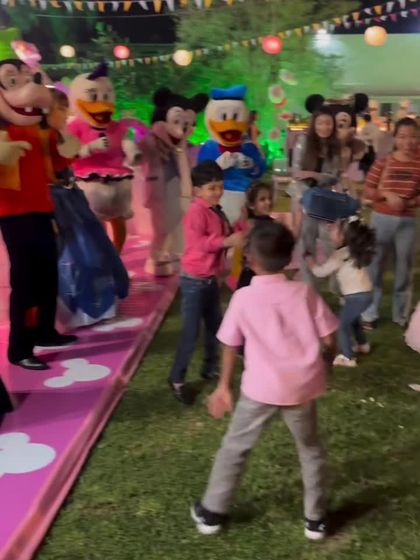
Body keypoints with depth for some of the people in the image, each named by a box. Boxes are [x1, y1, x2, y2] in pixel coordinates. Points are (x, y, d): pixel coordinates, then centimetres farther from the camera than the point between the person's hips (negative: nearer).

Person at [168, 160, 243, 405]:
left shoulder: (217, 211, 9)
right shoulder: (196, 211, -19)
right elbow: (196, 242, -33)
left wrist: (238, 233, 7)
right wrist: (227, 241, -37)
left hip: (211, 278, 9)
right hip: (194, 280, -9)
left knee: (215, 326, 19)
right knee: (191, 332, -5)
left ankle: (211, 368, 37)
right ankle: (177, 379, 7)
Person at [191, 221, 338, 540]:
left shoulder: (243, 298, -5)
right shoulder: (304, 292, -2)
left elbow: (231, 347, 1)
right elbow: (328, 339, -1)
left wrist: (224, 386, 13)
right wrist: (321, 366, 18)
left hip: (261, 387, -1)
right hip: (303, 386, 1)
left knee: (235, 447, 17)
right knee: (311, 449, 23)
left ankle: (212, 512, 28)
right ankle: (316, 519, 31)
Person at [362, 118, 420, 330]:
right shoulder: (382, 163, -4)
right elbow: (367, 192, -2)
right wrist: (386, 194, -19)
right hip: (382, 219, -1)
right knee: (375, 266, 7)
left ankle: (401, 315, 24)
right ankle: (370, 314, 19)